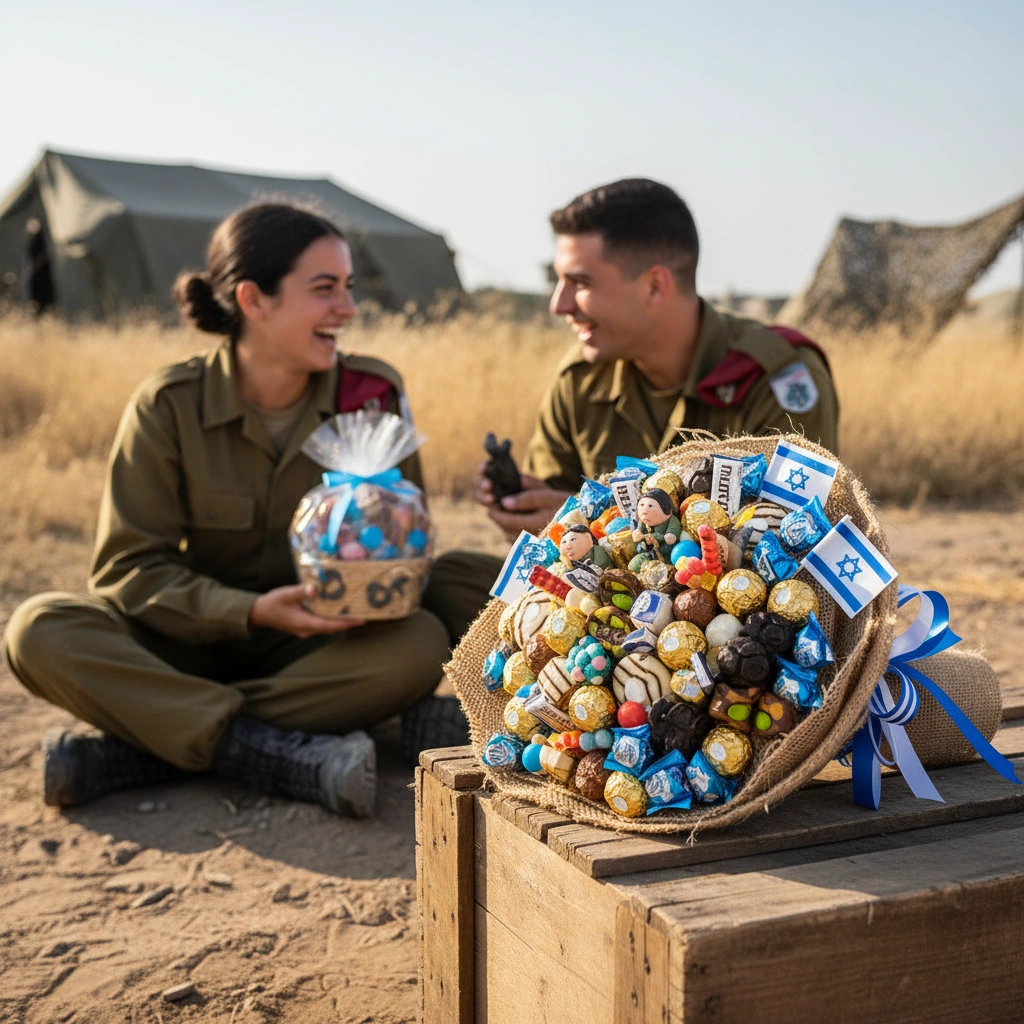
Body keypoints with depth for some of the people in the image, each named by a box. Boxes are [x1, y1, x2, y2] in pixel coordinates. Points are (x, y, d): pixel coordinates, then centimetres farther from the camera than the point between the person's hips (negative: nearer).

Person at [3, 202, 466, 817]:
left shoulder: (372, 394, -5)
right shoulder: (169, 406, -9)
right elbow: (129, 567, -11)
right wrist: (250, 612, -27)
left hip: (323, 645, 1)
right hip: (194, 641, -1)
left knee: (421, 645, -30)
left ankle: (129, 752, -28)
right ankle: (297, 758, -35)